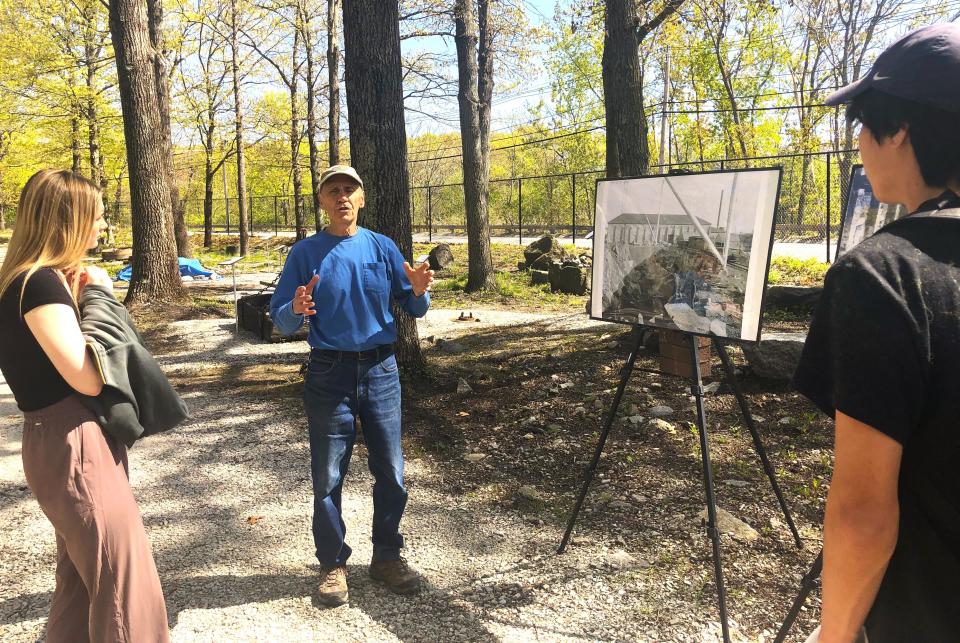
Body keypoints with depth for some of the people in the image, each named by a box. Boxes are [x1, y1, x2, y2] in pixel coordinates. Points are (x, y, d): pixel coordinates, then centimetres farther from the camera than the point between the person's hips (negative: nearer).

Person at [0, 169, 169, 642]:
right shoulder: (40, 282, -19)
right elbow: (87, 378, -24)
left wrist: (80, 297, 0)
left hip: (70, 441, 10)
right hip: (73, 445, -10)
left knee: (84, 575, 22)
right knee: (126, 583, 0)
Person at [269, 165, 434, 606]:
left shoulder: (382, 247, 3)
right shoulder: (305, 253, -2)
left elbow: (413, 309, 5)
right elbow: (279, 319, -4)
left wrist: (419, 291, -17)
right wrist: (297, 309, -26)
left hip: (382, 371, 2)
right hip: (329, 374, -2)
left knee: (390, 471, 9)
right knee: (328, 475, 7)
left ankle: (387, 556, 27)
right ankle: (333, 564, 24)